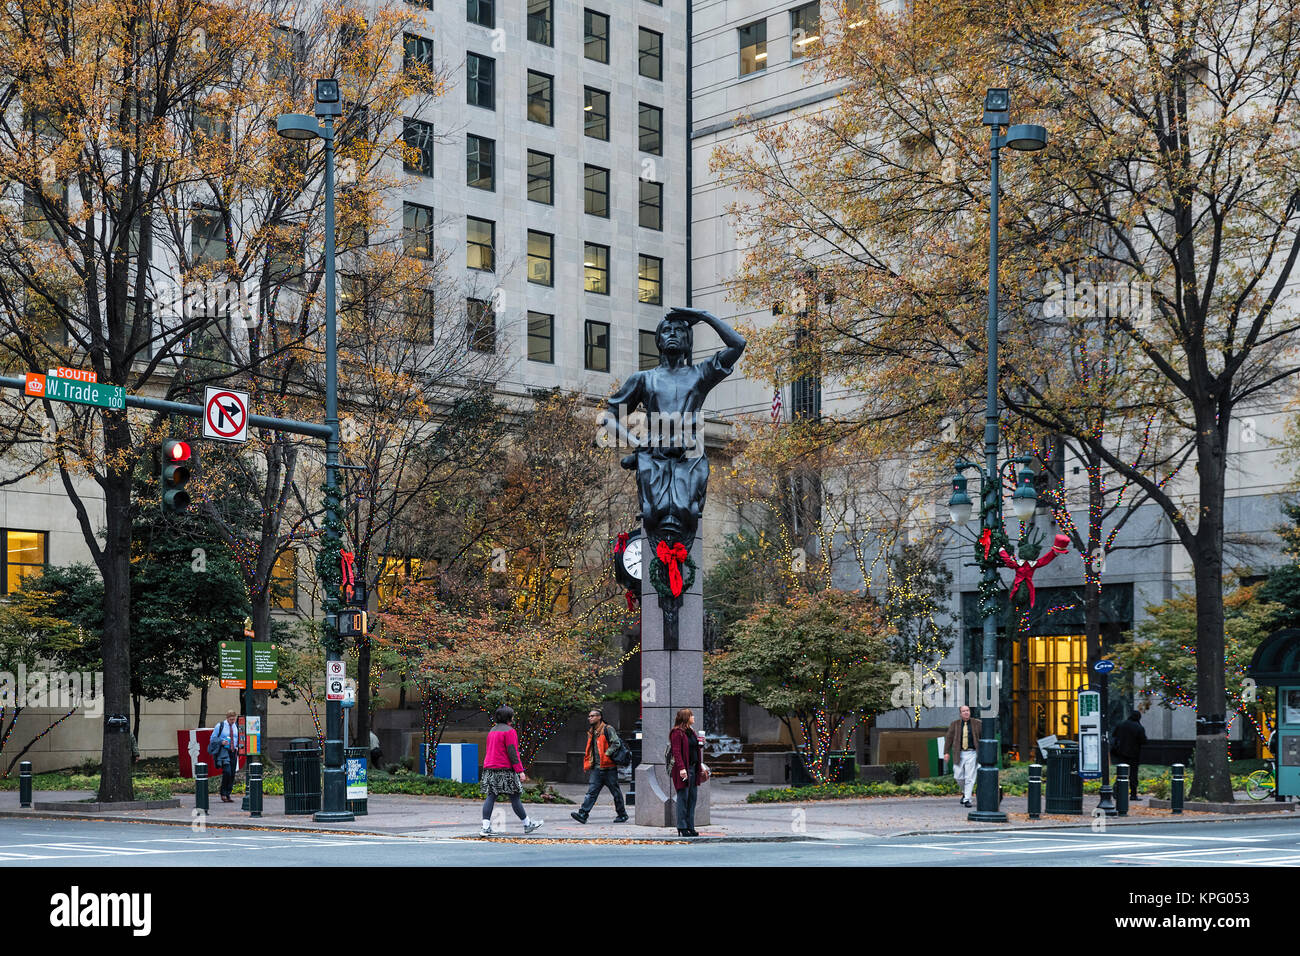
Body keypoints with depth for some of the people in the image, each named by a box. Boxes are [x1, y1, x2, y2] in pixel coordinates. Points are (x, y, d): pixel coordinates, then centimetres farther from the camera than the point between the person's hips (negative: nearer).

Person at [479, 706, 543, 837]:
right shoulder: (509, 731, -10)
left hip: (489, 768, 7)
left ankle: (486, 827, -7)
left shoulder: (492, 731, 17)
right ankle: (527, 824, 15)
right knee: (514, 797, 3)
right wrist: (520, 771, -14)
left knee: (490, 797, 2)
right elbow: (512, 752, -15)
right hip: (504, 770, -7)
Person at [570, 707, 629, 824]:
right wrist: (588, 763, 17)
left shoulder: (608, 729, -6)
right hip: (596, 768, 6)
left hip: (608, 768, -6)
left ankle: (622, 815, 17)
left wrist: (606, 754, -20)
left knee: (616, 792, 5)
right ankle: (583, 814, -16)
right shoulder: (591, 732, 18)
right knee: (591, 791, -6)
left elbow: (616, 744, -15)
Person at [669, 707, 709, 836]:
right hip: (684, 770, -9)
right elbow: (676, 752, -17)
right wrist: (681, 768, -25)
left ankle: (690, 827, 16)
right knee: (683, 798, -5)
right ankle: (682, 828, -1)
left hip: (693, 768, 9)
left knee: (692, 798, 10)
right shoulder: (677, 733, -10)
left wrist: (700, 766, 17)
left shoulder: (691, 732, 18)